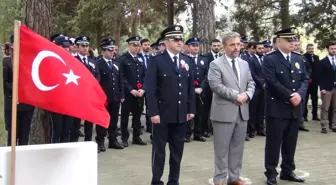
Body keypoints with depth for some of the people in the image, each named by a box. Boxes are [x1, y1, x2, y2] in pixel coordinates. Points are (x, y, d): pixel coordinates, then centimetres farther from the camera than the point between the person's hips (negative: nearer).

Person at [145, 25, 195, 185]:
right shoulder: (156, 61, -6)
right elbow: (150, 89, -10)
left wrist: (191, 109, 6)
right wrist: (153, 112, -15)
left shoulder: (187, 60, 9)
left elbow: (191, 87, 11)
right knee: (159, 149, 6)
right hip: (163, 114, -4)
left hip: (181, 114, 5)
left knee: (177, 150, 11)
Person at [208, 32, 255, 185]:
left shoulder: (245, 64, 15)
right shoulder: (216, 64, -5)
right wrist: (236, 95, -17)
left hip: (242, 112, 6)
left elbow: (251, 83, 13)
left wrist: (247, 95, -9)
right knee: (222, 148, 2)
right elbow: (216, 86, -15)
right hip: (224, 112, -6)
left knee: (238, 147, 13)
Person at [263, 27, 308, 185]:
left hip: (295, 109, 6)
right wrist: (290, 96, -16)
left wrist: (299, 94, -11)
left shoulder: (299, 58, 12)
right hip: (277, 108, -6)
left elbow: (305, 79, 8)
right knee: (274, 143, 2)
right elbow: (273, 83, -17)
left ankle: (287, 171, 26)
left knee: (290, 143, 14)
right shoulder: (270, 59, -8)